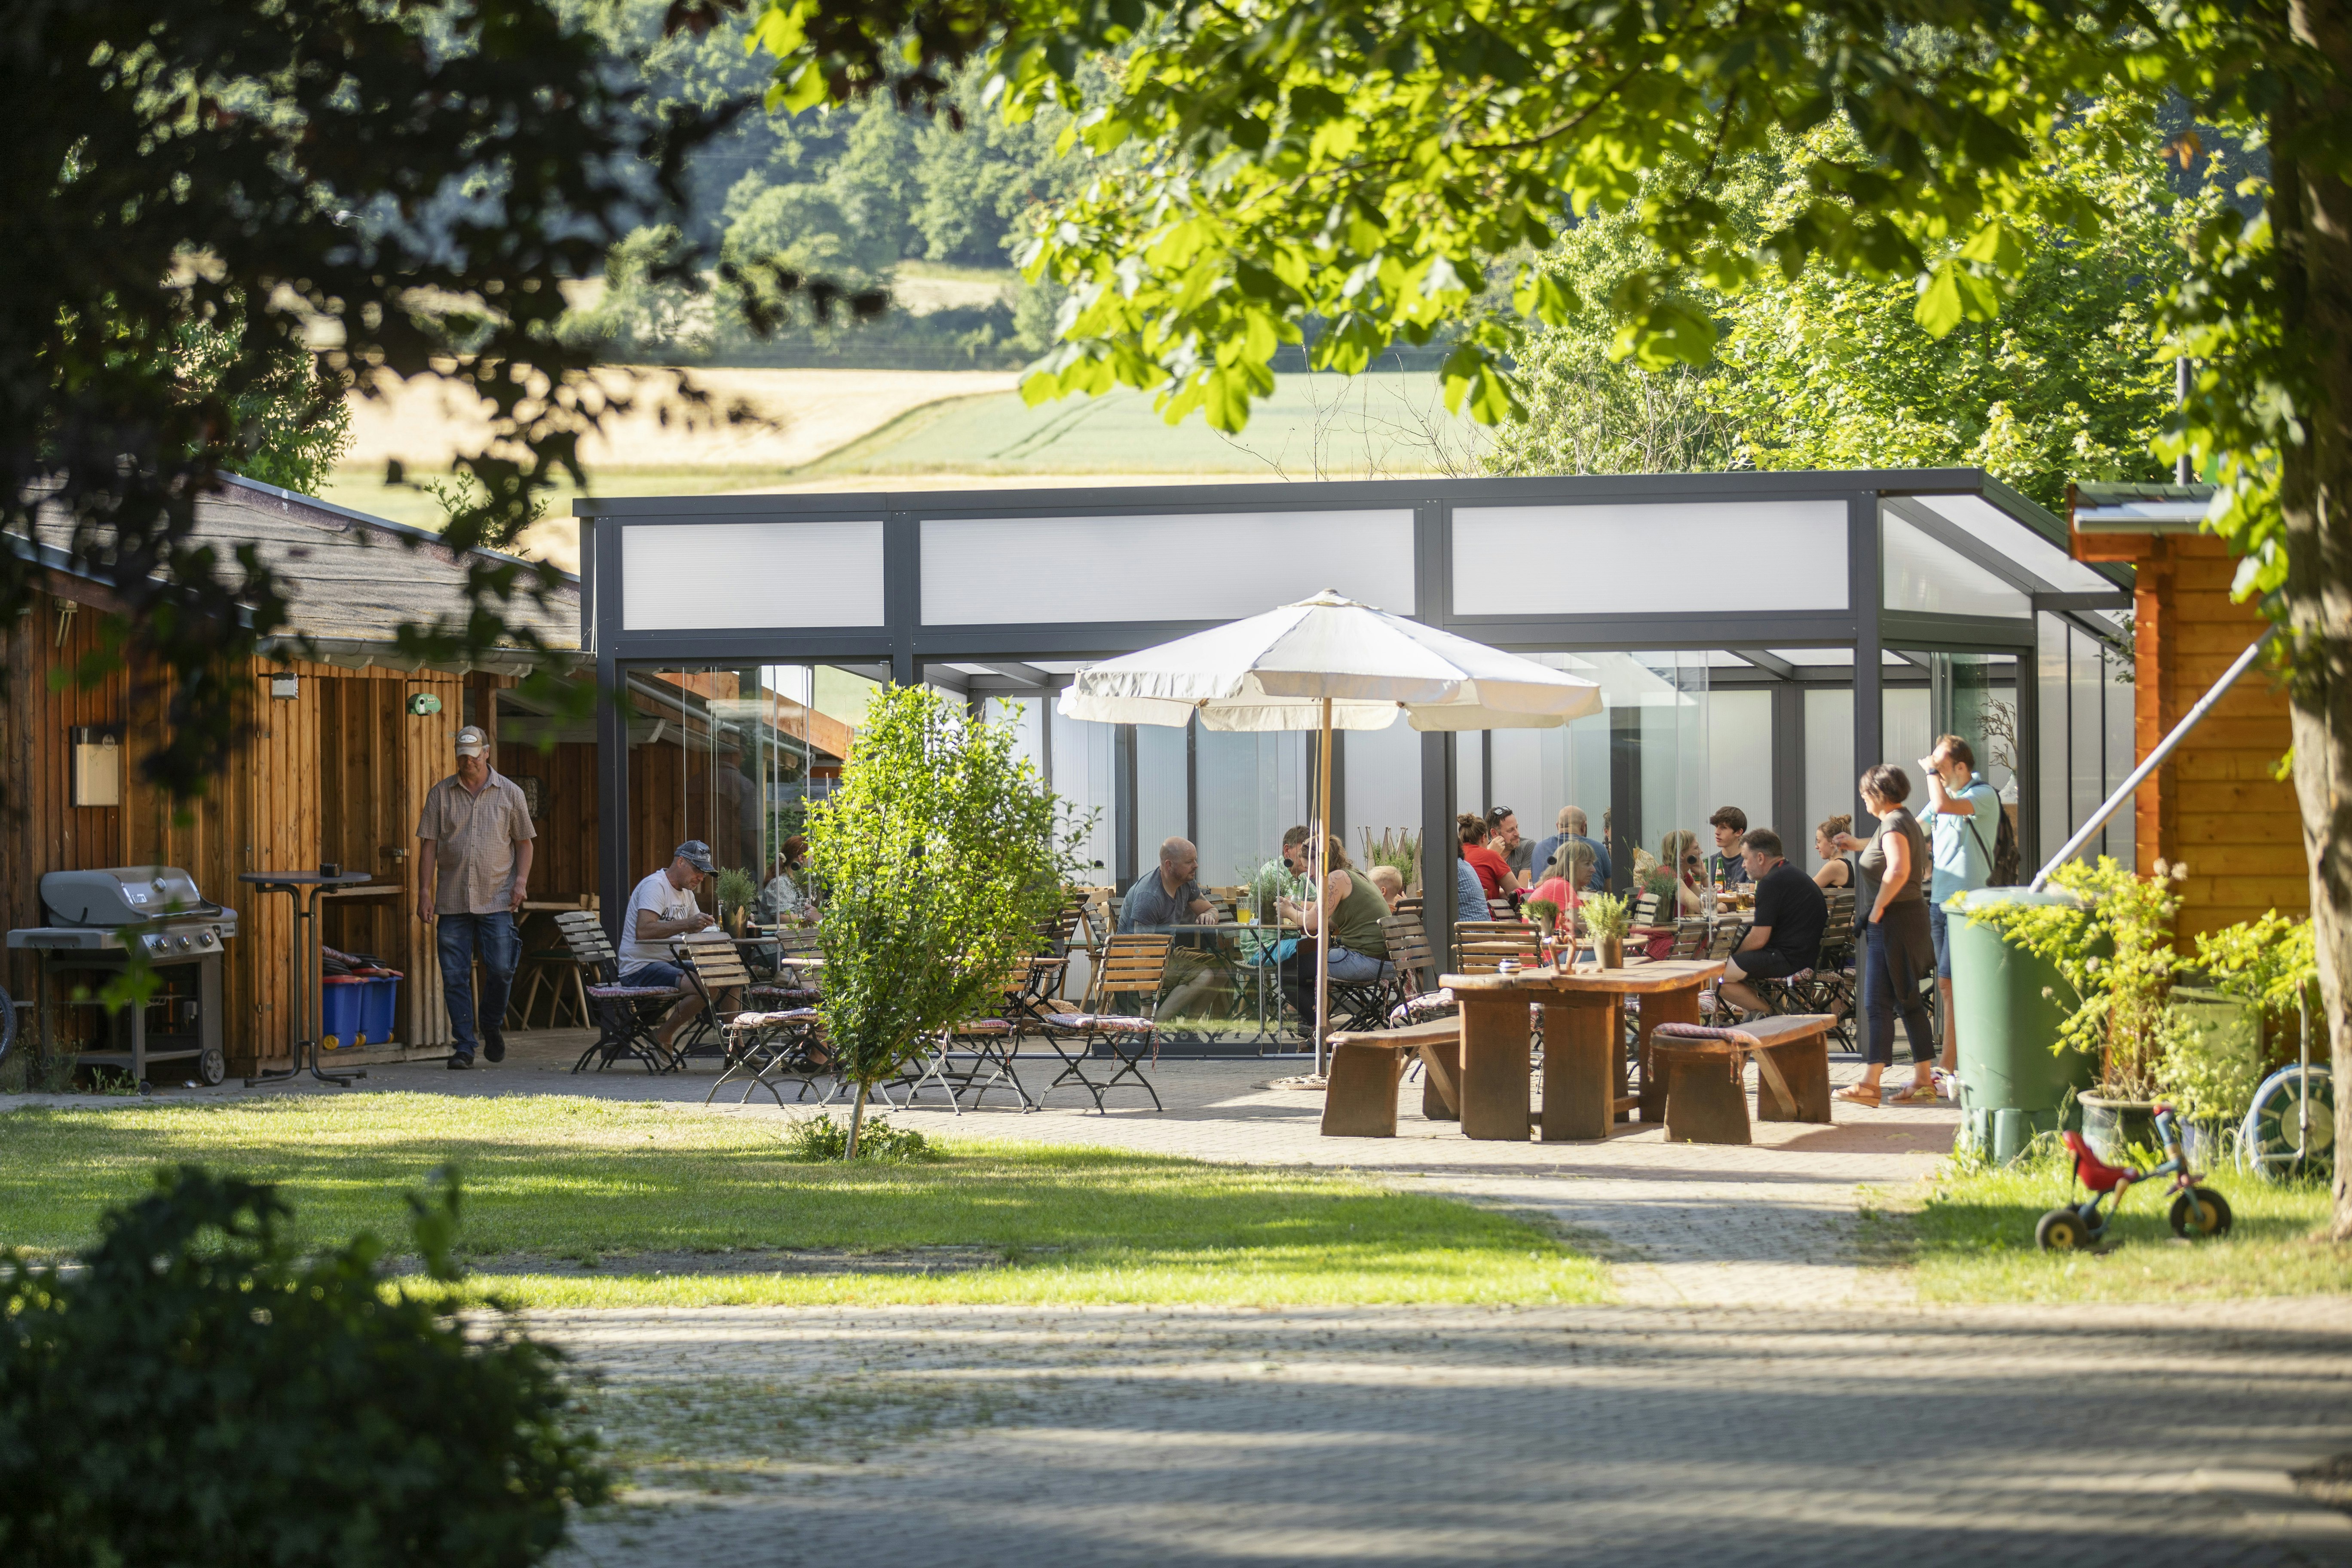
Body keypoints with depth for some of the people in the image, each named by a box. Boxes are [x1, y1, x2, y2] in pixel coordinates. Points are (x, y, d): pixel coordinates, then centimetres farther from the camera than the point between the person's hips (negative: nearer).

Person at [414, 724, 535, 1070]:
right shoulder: (441, 794, 7)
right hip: (452, 900, 1)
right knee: (455, 976, -2)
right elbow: (428, 844, 6)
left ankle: (492, 1027, 19)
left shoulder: (510, 793, 7)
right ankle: (464, 1045, 3)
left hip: (496, 899, -1)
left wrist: (521, 881, -3)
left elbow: (524, 841, 11)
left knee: (501, 969, -7)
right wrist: (425, 892, -1)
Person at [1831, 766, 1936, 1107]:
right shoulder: (1905, 820, 15)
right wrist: (1858, 845, 45)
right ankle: (1924, 1080, 12)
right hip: (1910, 917, 10)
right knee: (1909, 1003, 11)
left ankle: (1869, 1084, -9)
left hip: (1893, 922, -10)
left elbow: (1898, 869, -33)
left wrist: (1877, 908, -24)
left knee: (1877, 1004, -8)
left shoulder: (1893, 824, -16)